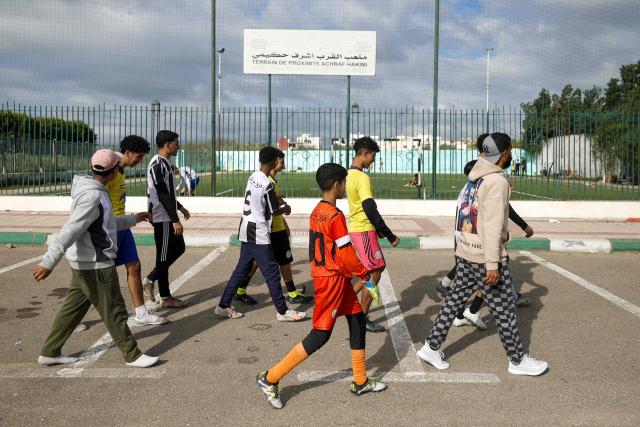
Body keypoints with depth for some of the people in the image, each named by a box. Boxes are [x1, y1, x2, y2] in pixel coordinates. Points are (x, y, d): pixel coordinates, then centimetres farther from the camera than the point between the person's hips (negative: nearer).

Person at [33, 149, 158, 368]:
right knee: (114, 311, 1)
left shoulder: (95, 191, 9)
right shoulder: (93, 196, -22)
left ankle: (50, 352, 25)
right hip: (95, 265, -10)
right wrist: (48, 262, -32)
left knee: (73, 307, 16)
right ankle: (132, 355, 13)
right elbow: (70, 231, -29)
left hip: (85, 263, 10)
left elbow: (105, 223, 24)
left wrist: (134, 219, 33)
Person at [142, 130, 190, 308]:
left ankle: (150, 280, 22)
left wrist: (180, 207, 26)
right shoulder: (157, 164, -18)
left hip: (168, 217, 10)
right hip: (163, 218, -10)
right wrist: (175, 220, -24)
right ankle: (165, 298, 9)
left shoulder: (164, 163, 13)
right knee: (164, 255, -1)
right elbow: (162, 195, -23)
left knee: (179, 248, 16)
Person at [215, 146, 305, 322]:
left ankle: (223, 305, 17)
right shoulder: (267, 185, -19)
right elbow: (272, 212, -11)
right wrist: (285, 209, 9)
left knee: (242, 269, 14)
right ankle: (282, 311, 6)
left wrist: (280, 206, 15)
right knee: (272, 271, -1)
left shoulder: (253, 177, 6)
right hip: (259, 234, -8)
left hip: (246, 232, 8)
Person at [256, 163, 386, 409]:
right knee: (320, 335, -1)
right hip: (333, 280, -9)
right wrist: (366, 275, -4)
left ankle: (361, 382, 24)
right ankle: (270, 379, 5)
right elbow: (347, 256, -20)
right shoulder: (336, 216, -21)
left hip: (323, 275, 9)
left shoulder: (317, 212, 6)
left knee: (358, 320, 15)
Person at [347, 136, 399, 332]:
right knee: (374, 273, 0)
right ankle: (362, 319, 6)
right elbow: (370, 209, -24)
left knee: (377, 268, 19)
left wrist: (379, 229, 21)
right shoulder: (362, 177, -19)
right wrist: (390, 236, -18)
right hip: (364, 230, -9)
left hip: (356, 228, 9)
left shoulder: (350, 175, 11)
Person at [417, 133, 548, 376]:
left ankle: (431, 347, 18)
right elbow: (492, 225, -22)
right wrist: (493, 264, -22)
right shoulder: (497, 182, -17)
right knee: (504, 310, 5)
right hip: (485, 256, -8)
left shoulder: (475, 177, 8)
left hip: (465, 253, 8)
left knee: (454, 299, 14)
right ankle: (518, 360, 18)